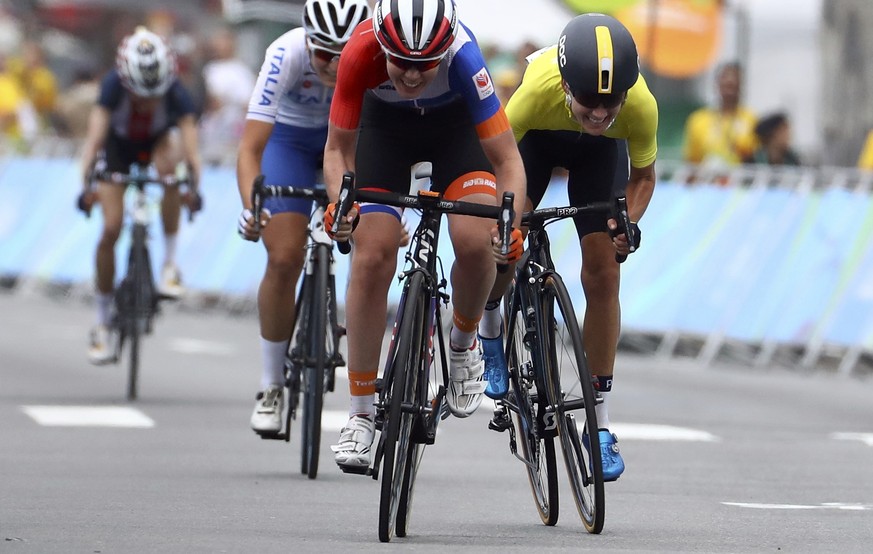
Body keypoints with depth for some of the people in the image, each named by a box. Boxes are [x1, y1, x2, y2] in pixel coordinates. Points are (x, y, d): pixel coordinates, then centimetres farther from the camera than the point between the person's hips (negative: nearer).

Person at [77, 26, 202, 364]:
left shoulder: (176, 95, -33)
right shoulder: (114, 86, -35)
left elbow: (190, 145, -40)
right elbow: (95, 136, -40)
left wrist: (193, 186, -54)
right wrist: (87, 184, -51)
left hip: (157, 142, 0)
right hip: (118, 146, 0)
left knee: (170, 165, -36)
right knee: (110, 229, -12)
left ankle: (170, 263, -21)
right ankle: (103, 324, 2)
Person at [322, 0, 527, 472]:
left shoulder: (461, 55, -39)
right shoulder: (361, 53, -36)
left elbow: (506, 157, -34)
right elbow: (338, 148, -21)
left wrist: (511, 222, -50)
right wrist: (339, 202, -40)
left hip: (456, 124, -1)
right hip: (385, 124, 1)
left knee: (475, 242, -24)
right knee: (372, 258, -11)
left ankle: (464, 343, 8)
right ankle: (360, 414, -2)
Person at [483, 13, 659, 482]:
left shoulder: (641, 106, -38)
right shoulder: (539, 90, -44)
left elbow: (643, 176, -15)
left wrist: (628, 223, -31)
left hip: (600, 150, 1)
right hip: (537, 135, 0)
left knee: (603, 275, -10)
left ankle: (600, 425, -3)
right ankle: (489, 325, 19)